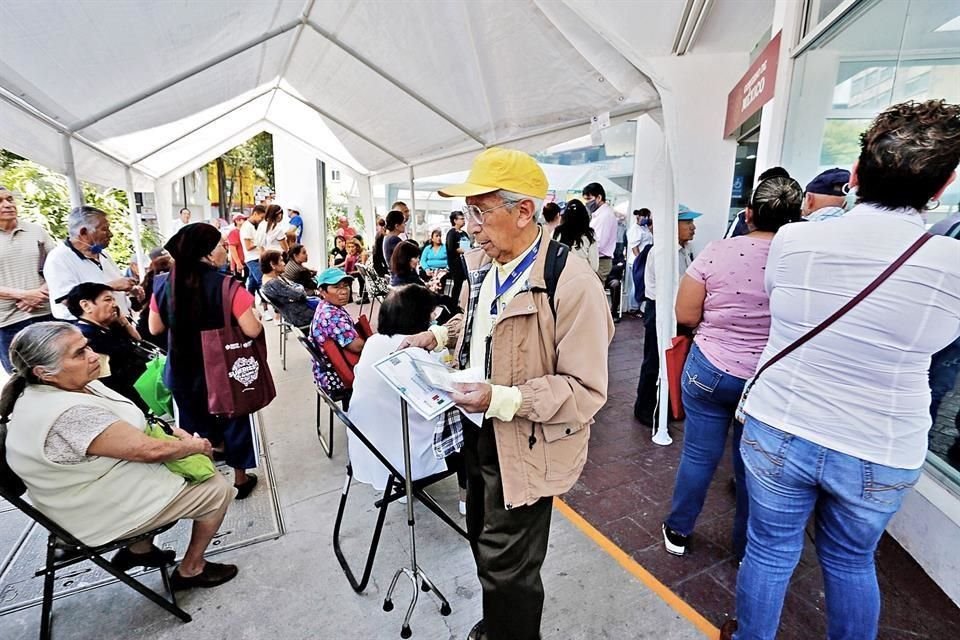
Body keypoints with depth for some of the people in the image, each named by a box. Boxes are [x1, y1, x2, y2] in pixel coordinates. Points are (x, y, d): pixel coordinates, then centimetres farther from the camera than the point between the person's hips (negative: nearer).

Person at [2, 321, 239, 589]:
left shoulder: (57, 388, -4)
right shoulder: (69, 415, -34)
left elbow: (130, 426, 8)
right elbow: (149, 451, -29)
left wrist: (173, 431, -5)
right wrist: (196, 446, -12)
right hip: (104, 513, -9)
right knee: (218, 490, -2)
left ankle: (140, 548, 26)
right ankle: (191, 570, 16)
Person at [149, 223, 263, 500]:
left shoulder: (164, 284, -7)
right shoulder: (227, 286, -23)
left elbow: (155, 328, 3)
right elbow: (252, 330, -24)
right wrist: (258, 319, -4)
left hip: (183, 370, 4)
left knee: (194, 425, 22)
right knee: (234, 419, 16)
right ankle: (240, 478, 30)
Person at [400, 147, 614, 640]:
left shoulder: (571, 283, -26)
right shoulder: (482, 262, 0)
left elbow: (586, 392, -24)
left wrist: (503, 399, -32)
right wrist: (440, 334, 2)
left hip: (523, 449, -8)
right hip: (475, 431, 8)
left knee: (507, 567, 13)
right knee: (484, 543, 28)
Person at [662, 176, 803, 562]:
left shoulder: (717, 252, -11)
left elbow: (685, 315, -9)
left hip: (710, 370, -1)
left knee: (698, 455, 12)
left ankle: (678, 532, 31)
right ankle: (746, 548, 36)